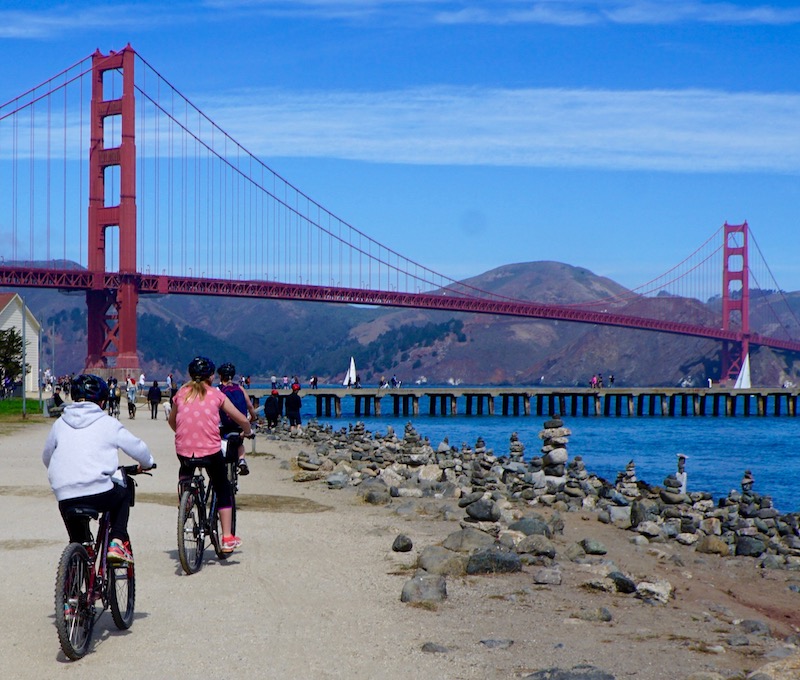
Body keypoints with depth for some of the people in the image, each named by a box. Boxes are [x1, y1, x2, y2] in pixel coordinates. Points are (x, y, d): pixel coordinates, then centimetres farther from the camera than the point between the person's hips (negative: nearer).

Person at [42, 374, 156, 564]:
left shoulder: (60, 424, 14)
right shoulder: (108, 423, 5)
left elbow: (46, 458, 26)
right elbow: (137, 448, 12)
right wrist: (147, 463, 34)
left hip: (65, 496, 3)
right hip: (100, 493, -3)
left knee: (77, 544, 22)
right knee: (123, 496, 30)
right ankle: (117, 542, 13)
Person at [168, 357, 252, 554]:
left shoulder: (181, 393, 7)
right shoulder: (216, 395, 2)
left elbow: (171, 421, 21)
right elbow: (242, 420, 5)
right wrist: (247, 432, 26)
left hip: (183, 451, 2)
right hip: (211, 452, -2)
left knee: (186, 468, 40)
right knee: (223, 490, 16)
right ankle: (227, 538, 11)